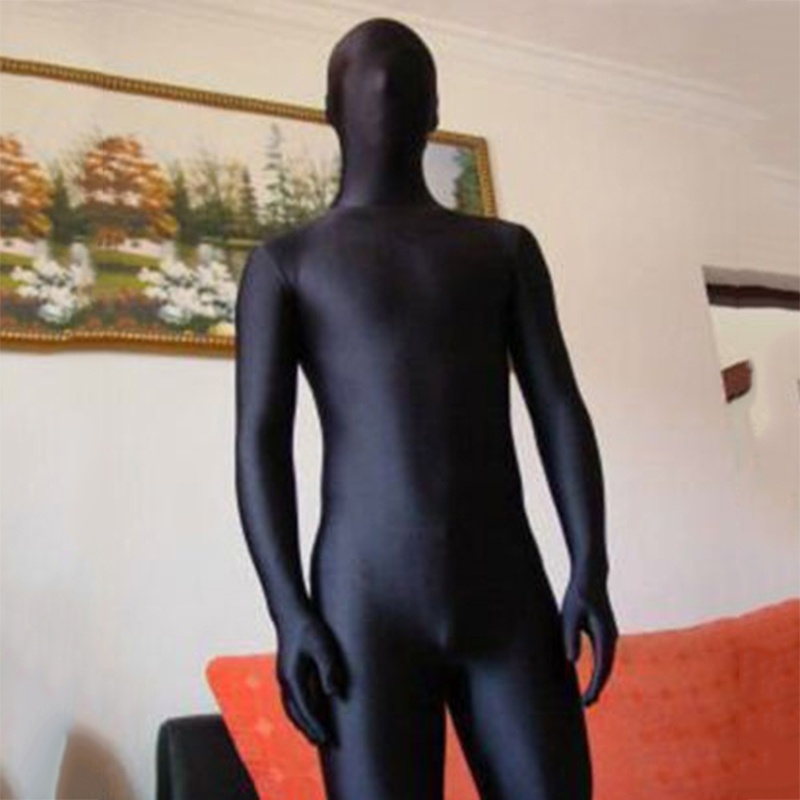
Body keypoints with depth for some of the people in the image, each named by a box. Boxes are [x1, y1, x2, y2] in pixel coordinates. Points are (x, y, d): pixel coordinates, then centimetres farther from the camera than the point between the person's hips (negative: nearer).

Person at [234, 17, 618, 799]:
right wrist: (289, 609, -11)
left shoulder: (506, 248, 18)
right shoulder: (284, 263, 11)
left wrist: (591, 568, -4)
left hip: (510, 593, 3)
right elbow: (260, 439, 1)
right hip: (368, 604, -2)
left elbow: (559, 409, 9)